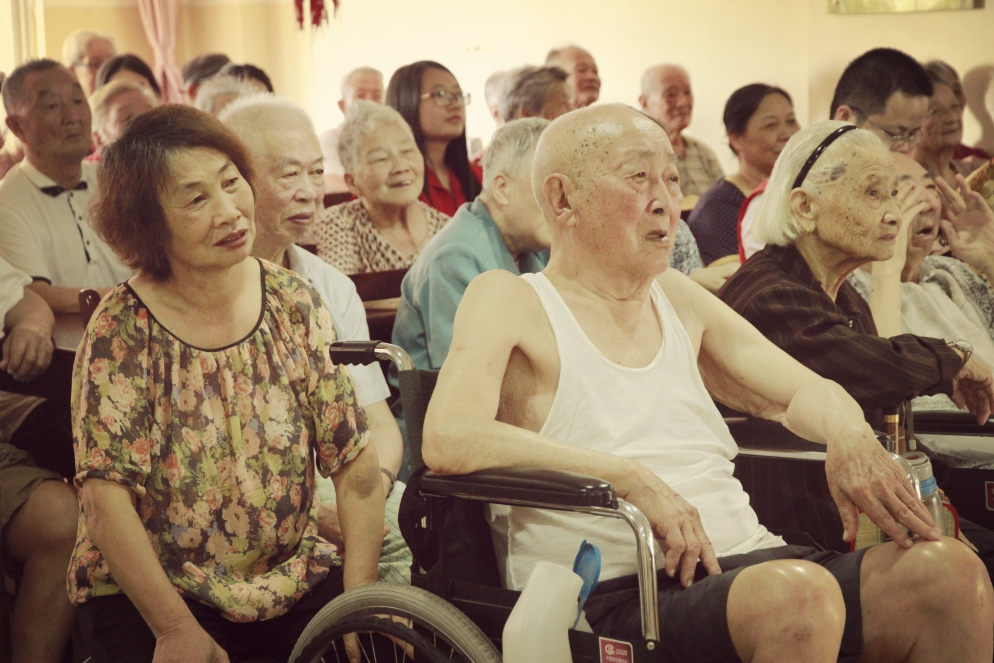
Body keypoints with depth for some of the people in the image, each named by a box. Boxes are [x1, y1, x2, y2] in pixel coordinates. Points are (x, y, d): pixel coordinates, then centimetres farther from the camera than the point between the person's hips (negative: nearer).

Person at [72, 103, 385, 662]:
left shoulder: (296, 305, 0)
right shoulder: (122, 329, -10)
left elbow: (356, 460, 0)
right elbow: (106, 495, -13)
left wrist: (361, 600, -10)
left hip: (293, 575, 3)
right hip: (146, 593, -3)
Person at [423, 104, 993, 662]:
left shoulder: (678, 299, 21)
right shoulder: (510, 301, 1)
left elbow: (805, 391, 22)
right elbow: (448, 438, -16)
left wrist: (850, 435, -4)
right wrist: (631, 477, -21)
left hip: (748, 562, 7)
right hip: (615, 593, -7)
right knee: (800, 593, -36)